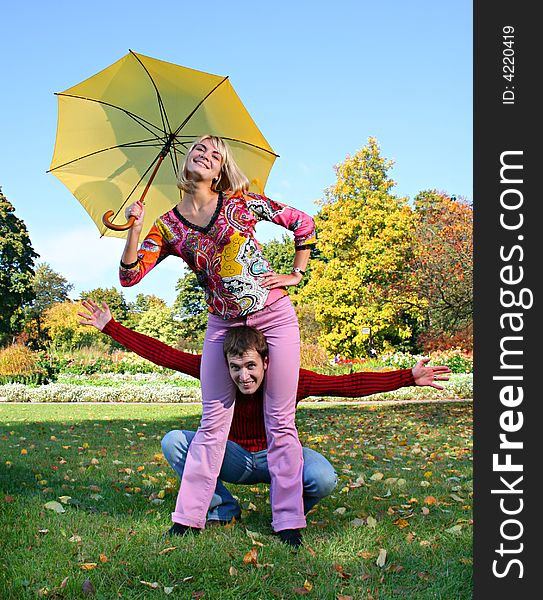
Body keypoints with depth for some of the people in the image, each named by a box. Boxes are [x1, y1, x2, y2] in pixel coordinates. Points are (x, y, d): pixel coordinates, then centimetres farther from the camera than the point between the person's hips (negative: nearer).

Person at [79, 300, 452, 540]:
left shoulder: (289, 378, -25)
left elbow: (350, 384, -27)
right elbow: (162, 353, -19)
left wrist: (409, 377, -34)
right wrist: (110, 326, -22)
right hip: (233, 459, 2)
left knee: (323, 478, -34)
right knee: (174, 442, -20)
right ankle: (223, 509, 0)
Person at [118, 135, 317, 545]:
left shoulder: (241, 202, -1)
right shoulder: (169, 226, 4)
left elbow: (303, 224, 7)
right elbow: (130, 276, -4)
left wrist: (296, 274, 2)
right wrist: (134, 229, -16)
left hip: (274, 315, -2)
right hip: (222, 324, 2)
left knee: (280, 422, 0)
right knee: (213, 423, 6)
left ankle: (289, 524, 9)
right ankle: (188, 519, 16)